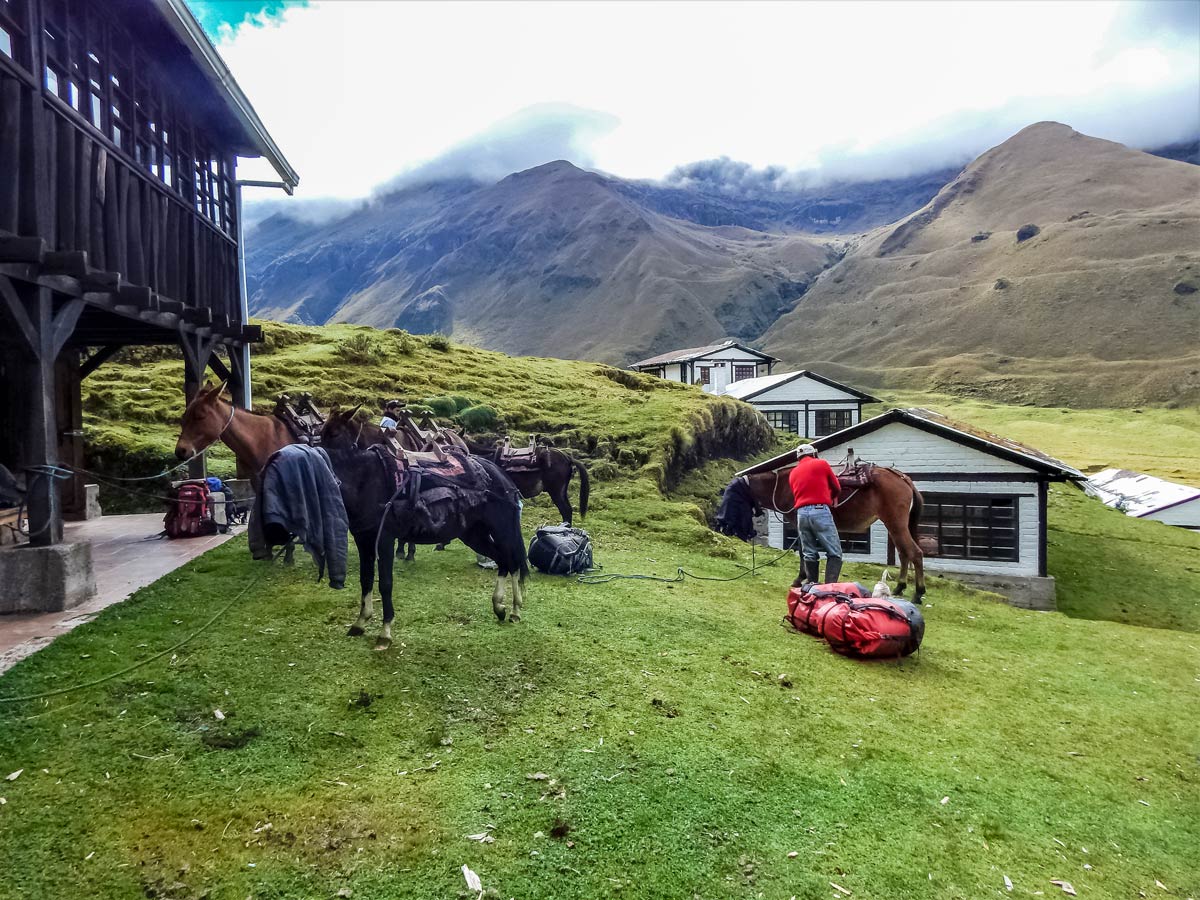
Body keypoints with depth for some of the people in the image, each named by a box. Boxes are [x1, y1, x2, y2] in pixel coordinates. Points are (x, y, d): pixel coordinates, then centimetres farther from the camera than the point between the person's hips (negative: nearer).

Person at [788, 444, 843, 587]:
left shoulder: (793, 473, 18)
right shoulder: (822, 464, 8)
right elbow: (837, 488, 15)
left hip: (801, 513, 5)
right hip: (821, 511, -5)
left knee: (809, 554, 12)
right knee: (835, 553, -2)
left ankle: (812, 584, 11)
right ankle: (830, 585, -16)